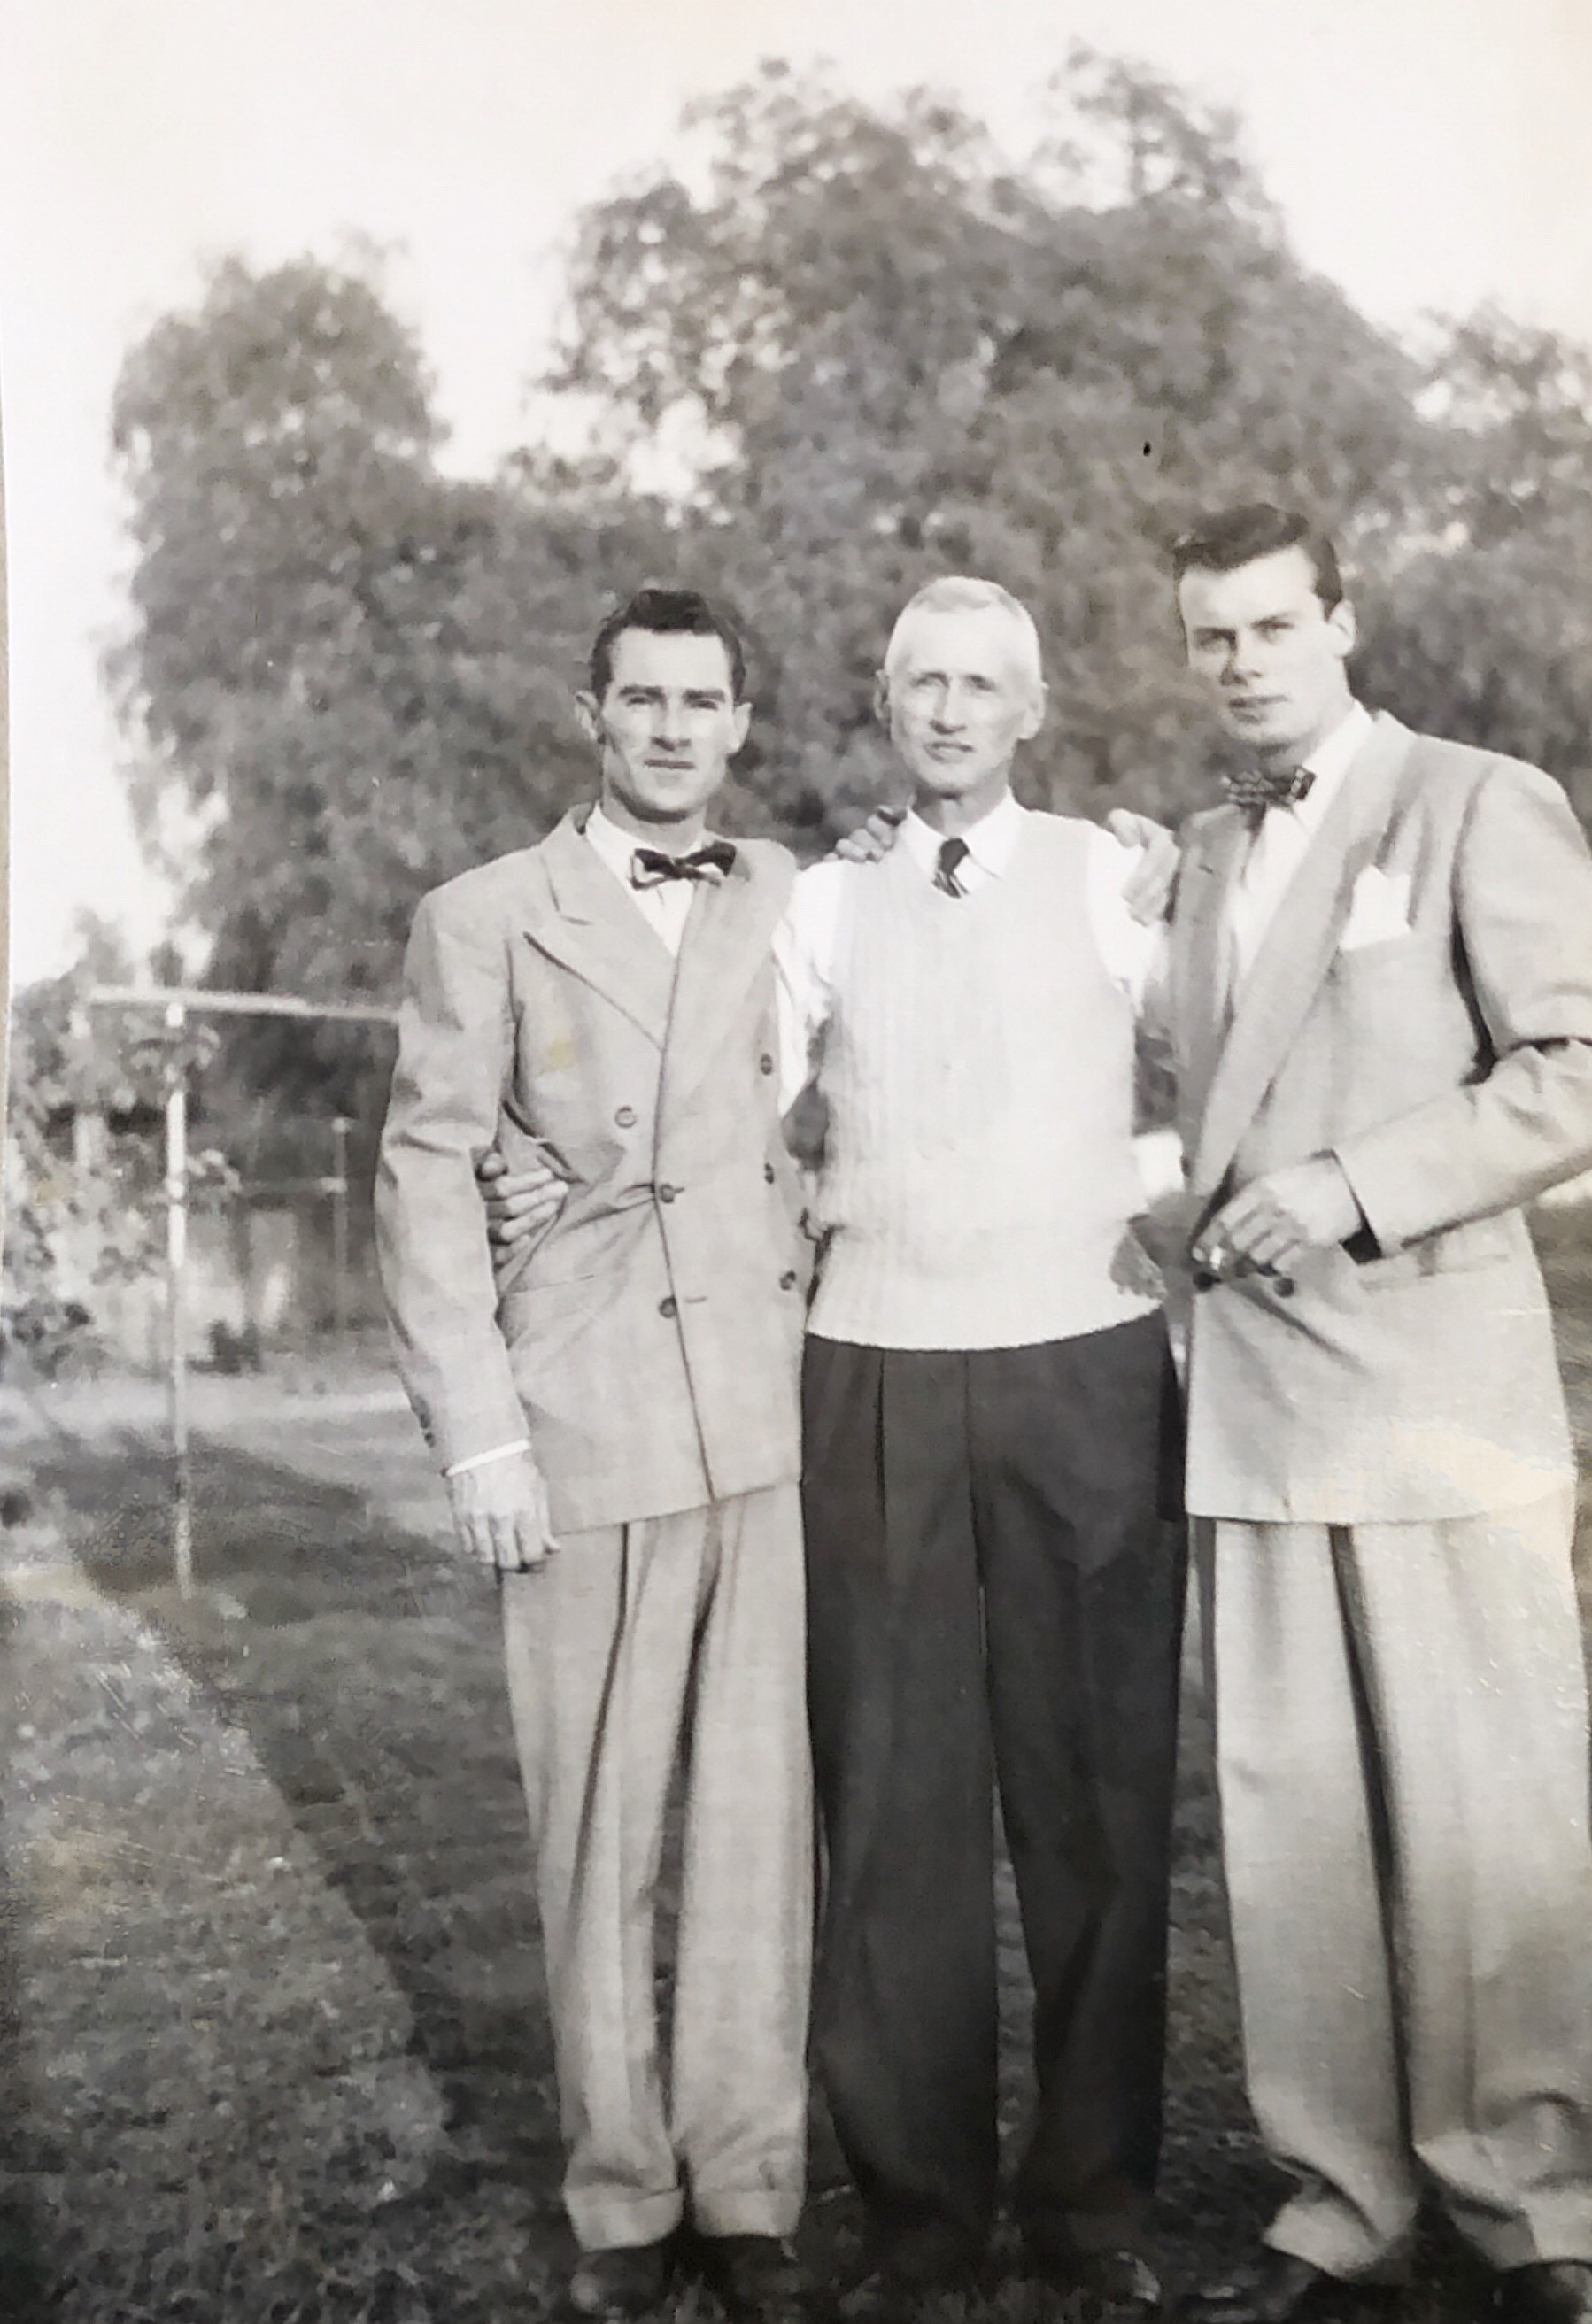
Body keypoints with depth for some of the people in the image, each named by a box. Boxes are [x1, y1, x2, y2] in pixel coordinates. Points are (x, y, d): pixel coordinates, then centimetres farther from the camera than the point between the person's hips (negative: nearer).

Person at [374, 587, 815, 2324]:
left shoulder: (797, 908, 11)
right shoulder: (486, 921, 5)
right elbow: (424, 1182, 1)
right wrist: (477, 1437, -5)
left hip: (777, 1420, 2)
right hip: (586, 1432, -2)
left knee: (764, 1814, 4)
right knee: (599, 1833, 5)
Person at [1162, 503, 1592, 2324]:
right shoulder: (1201, 858, 19)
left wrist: (1361, 1184, -14)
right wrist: (1215, 1219, 9)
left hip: (1431, 1390, -5)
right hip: (1250, 1401, 5)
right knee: (1288, 1824, 7)